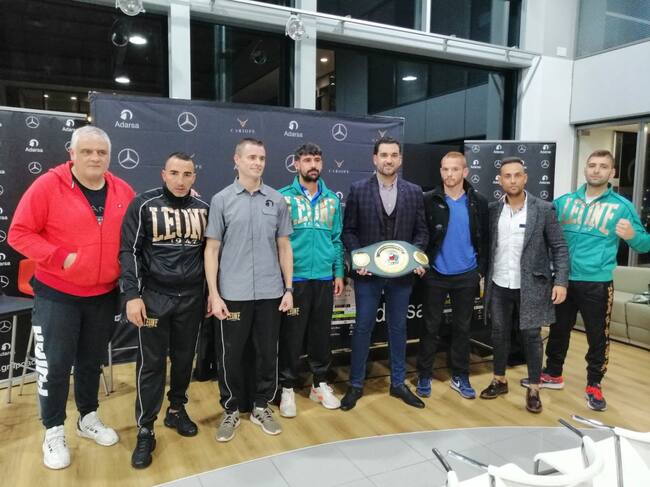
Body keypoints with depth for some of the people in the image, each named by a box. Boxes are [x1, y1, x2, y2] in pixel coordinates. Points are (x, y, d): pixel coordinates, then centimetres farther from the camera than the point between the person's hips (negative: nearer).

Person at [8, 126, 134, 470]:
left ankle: (88, 418, 36)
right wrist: (60, 258, -21)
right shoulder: (48, 186, -13)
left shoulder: (122, 191, -1)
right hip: (56, 294, -3)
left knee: (92, 361, 17)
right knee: (55, 364, 5)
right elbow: (19, 233, -11)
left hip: (104, 295, 4)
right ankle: (53, 432, 24)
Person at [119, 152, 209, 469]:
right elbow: (129, 251, -6)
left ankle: (177, 410, 35)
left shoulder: (203, 209, 5)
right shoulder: (144, 205, -4)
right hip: (154, 297, -3)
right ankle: (145, 431, 15)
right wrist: (132, 295, -13)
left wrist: (210, 293, 11)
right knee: (151, 363, 3)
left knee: (184, 358, 14)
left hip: (191, 298, 3)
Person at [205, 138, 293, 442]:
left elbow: (284, 246, 8)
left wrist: (288, 288, 4)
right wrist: (214, 294, -7)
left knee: (267, 353, 12)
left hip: (270, 293, 2)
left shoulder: (277, 200, 4)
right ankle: (231, 410, 28)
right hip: (233, 294, -2)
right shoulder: (221, 200, -1)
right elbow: (212, 249, -1)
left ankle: (261, 407, 30)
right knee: (231, 355, 9)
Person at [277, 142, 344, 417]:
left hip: (325, 278, 4)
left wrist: (339, 273, 7)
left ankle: (320, 384, 29)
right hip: (294, 278, -4)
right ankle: (288, 388, 20)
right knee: (292, 335, 4)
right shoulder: (284, 197, -3)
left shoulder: (332, 199, 9)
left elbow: (336, 239, 11)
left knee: (321, 333, 13)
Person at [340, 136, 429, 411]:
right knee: (363, 328, 6)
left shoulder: (414, 192, 4)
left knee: (398, 328, 13)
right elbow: (348, 230, -1)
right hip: (368, 272, -2)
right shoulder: (359, 190, -1)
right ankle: (356, 385, 21)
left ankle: (398, 383, 28)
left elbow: (421, 231, 6)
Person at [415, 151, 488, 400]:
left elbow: (484, 239, 6)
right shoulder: (429, 200, -5)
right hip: (436, 275, -2)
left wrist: (481, 269, 1)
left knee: (462, 328, 12)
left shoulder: (478, 202, 2)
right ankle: (424, 376, 19)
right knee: (430, 327, 7)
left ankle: (460, 377, 25)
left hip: (466, 276, 2)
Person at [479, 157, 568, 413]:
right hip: (499, 286, 3)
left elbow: (559, 247, -4)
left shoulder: (544, 209, -6)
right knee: (499, 334, 13)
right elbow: (486, 246, 6)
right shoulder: (492, 210, 1)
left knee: (531, 337, 6)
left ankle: (534, 389, 21)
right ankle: (499, 381, 30)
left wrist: (561, 281, -12)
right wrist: (484, 279, 1)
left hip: (531, 286, -2)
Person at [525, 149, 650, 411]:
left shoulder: (622, 206, -2)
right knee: (558, 329, 15)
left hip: (597, 283, -3)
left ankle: (594, 386, 25)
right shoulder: (564, 201, 6)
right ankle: (553, 375, 33)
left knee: (598, 336, 7)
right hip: (564, 279, 3)